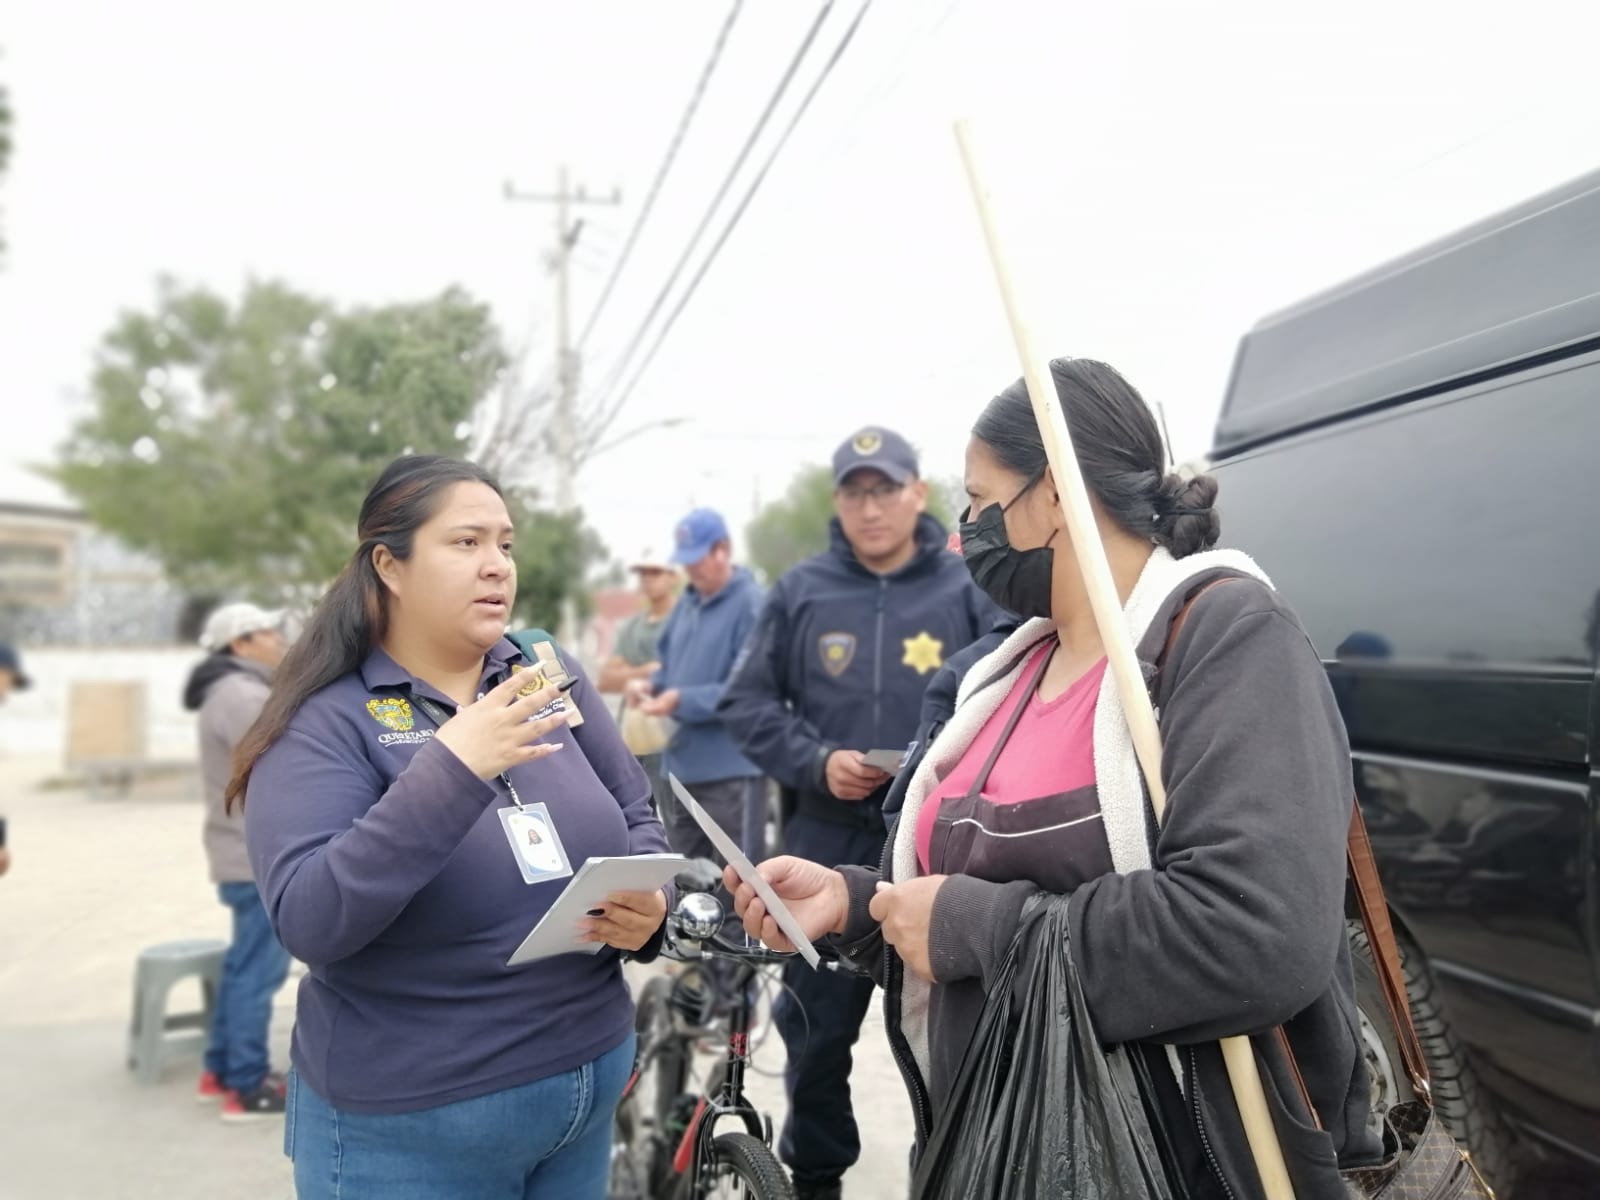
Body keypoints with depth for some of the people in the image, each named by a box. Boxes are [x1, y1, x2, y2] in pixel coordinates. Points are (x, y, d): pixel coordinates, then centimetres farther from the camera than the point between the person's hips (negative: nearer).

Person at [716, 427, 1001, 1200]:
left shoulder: (969, 590, -1)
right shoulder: (801, 592, 4)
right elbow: (748, 704, 6)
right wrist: (815, 761, -9)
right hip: (827, 843, 2)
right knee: (816, 1027, 13)